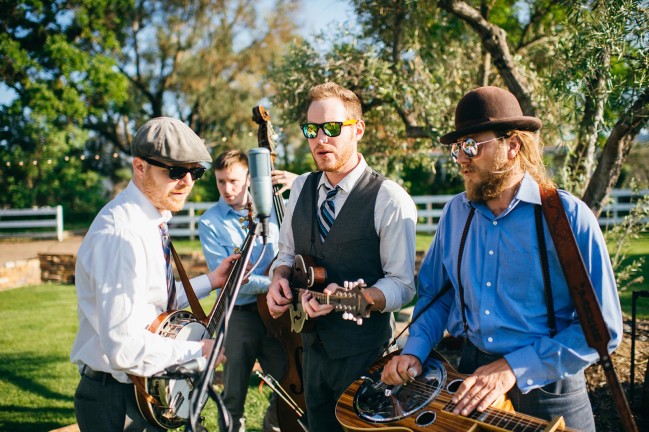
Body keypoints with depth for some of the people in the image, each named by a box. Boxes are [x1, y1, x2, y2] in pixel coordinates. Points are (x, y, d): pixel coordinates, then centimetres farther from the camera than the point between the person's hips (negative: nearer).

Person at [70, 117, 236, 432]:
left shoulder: (152, 221, 5)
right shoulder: (120, 233, -25)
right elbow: (125, 348, -30)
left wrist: (210, 281, 6)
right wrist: (198, 351, -18)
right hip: (117, 405, -9)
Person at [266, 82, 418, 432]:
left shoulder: (390, 200, -16)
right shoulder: (301, 188, 4)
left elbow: (402, 286, -16)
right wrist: (279, 279, -7)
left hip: (363, 355, -5)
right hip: (313, 347, 6)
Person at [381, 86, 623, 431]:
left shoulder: (569, 217, -15)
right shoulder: (456, 213, 1)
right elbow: (435, 293, 12)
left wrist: (516, 367, -22)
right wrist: (414, 351, -5)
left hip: (546, 391, -4)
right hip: (467, 377, 4)